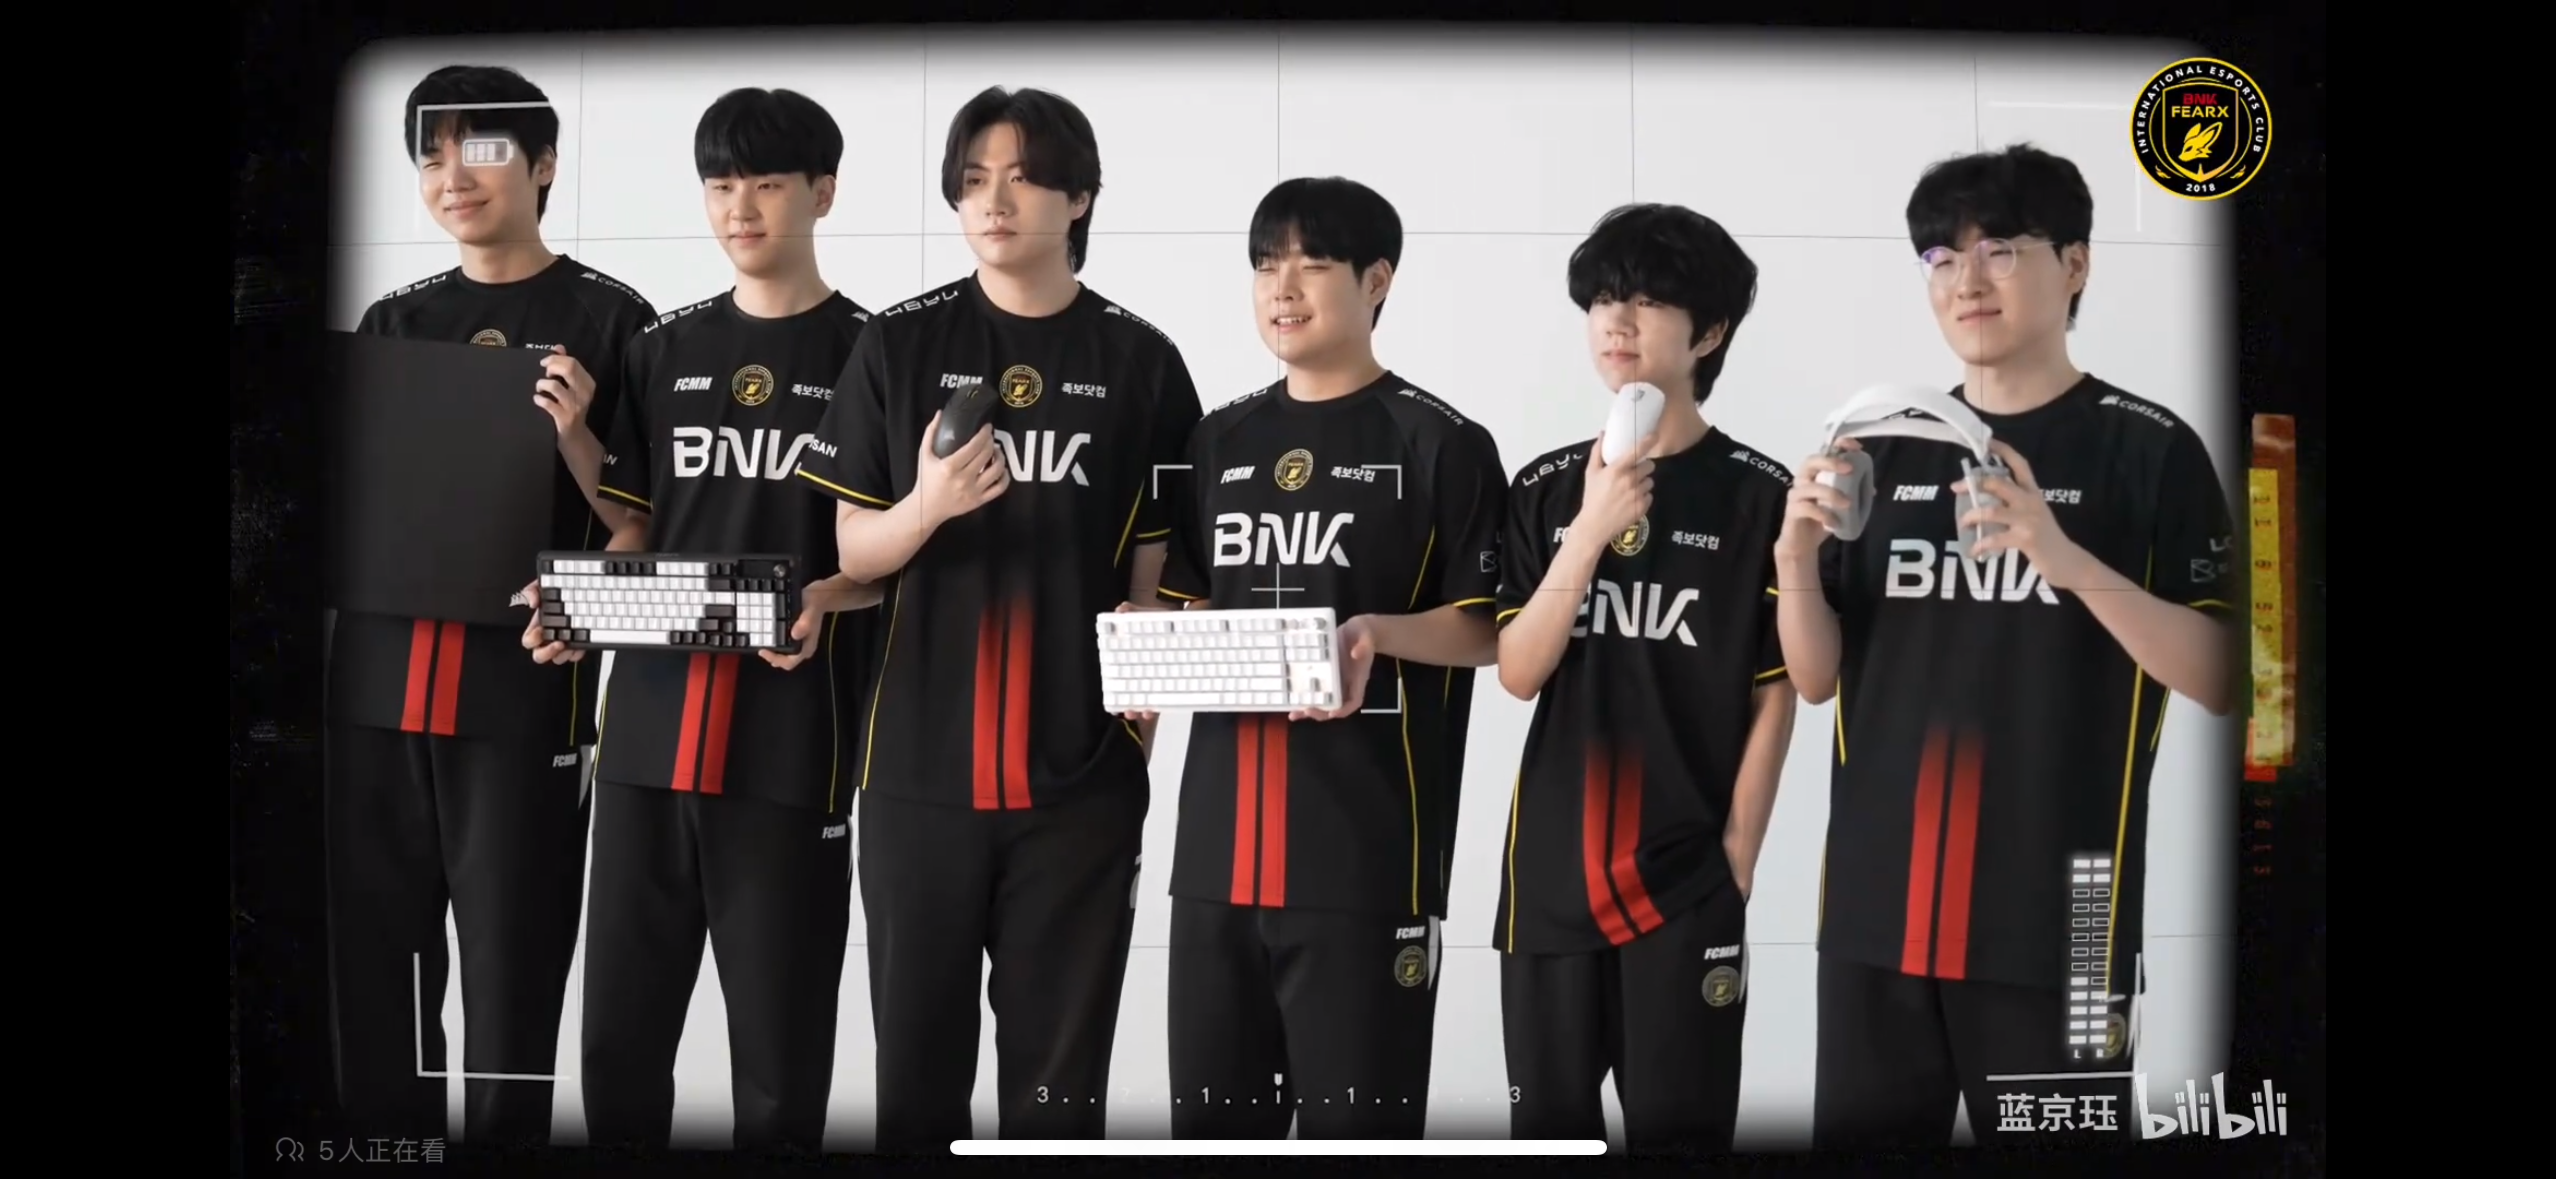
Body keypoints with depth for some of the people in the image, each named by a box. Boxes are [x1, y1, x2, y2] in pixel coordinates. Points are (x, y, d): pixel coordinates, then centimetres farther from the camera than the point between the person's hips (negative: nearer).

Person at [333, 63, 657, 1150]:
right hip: (377, 685, 5)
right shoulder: (393, 322, 14)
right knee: (374, 974, 8)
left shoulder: (608, 320, 0)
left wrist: (572, 435, -16)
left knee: (511, 980, 0)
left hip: (524, 690, -4)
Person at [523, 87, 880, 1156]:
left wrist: (829, 597, -19)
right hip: (651, 726, 4)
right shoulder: (663, 349, 13)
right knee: (619, 1028, 9)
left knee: (780, 1043, 2)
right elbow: (634, 527, 16)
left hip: (791, 740, -4)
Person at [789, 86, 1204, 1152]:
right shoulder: (900, 346, 3)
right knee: (917, 1058, 9)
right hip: (920, 764, 1)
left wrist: (1142, 720, -3)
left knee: (1058, 1073, 5)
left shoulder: (1141, 363, 1)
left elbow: (1157, 576, 5)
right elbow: (851, 552, 4)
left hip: (1080, 772, -1)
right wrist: (925, 508, -16)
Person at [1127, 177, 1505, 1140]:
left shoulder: (1441, 444, -3)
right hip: (1221, 839, 6)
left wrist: (1378, 634, -21)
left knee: (1356, 1115, 1)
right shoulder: (1221, 441, 14)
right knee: (1212, 1109, 12)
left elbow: (1486, 630, -3)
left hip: (1369, 844, -5)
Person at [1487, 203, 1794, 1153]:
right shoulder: (1546, 489, 6)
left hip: (1685, 873, -3)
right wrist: (1591, 529, -13)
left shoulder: (1756, 496, -3)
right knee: (1548, 1126, 10)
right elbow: (1519, 672, -3)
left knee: (1677, 1129, 0)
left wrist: (1737, 853, -5)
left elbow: (1774, 695, -1)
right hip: (1553, 867, 4)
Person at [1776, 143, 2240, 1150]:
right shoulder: (1885, 450, 9)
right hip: (1879, 907, 4)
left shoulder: (2150, 450, -3)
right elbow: (1818, 679, 11)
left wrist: (2065, 557, -21)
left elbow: (2221, 682, -8)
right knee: (1862, 1134, 9)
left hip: (2055, 915, -4)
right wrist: (1795, 554, -8)